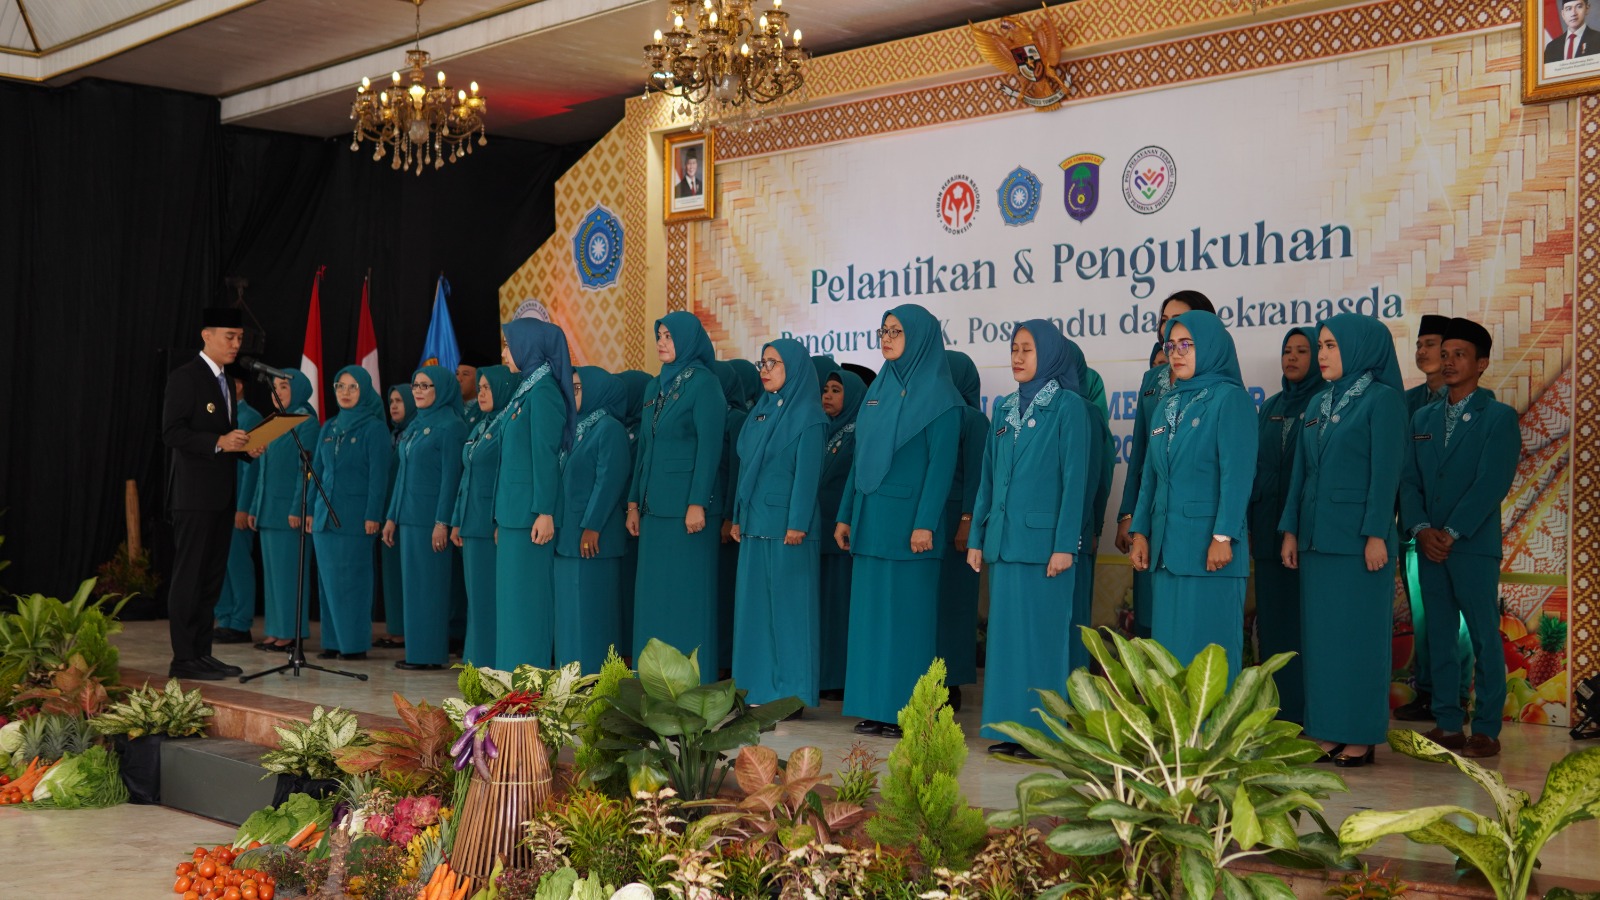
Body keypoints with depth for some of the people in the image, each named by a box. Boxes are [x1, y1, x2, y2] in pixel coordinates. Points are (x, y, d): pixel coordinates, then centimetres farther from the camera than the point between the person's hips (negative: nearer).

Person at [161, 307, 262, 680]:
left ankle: (203, 653, 16)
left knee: (212, 577, 11)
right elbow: (171, 432, -16)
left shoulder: (225, 383, 18)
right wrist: (218, 442, -24)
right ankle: (183, 658, -2)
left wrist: (246, 447, 5)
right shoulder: (185, 377, -9)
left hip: (221, 495, 9)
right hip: (194, 494, -9)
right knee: (189, 576, -5)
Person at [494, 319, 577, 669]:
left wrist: (545, 512, -21)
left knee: (526, 595, -6)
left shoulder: (543, 393, -13)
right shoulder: (526, 390, 16)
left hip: (529, 510, -10)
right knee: (512, 594, 11)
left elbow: (545, 455, -18)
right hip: (514, 509, 10)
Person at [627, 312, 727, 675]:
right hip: (655, 506, 8)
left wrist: (698, 504, -20)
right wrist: (634, 502, 13)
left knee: (687, 590, -4)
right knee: (653, 591, 9)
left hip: (685, 504, -8)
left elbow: (709, 447, -14)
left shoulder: (703, 383, -8)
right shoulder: (655, 386, 15)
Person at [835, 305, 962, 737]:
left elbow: (941, 463, -12)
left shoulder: (938, 395, -6)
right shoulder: (878, 389, 14)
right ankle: (875, 705, 14)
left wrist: (925, 523, -19)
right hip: (870, 518, 7)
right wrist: (846, 515, 13)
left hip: (907, 519, -7)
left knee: (907, 613, -2)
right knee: (870, 610, 7)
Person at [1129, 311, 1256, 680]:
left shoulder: (1230, 399, -5)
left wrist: (1223, 537, -18)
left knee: (1206, 644, -5)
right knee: (1169, 643, 8)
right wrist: (1140, 531, 8)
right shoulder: (1166, 406, 16)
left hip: (1207, 544, -7)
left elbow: (1237, 472, -13)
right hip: (1166, 546, 7)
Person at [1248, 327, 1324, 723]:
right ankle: (1278, 708, 13)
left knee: (1305, 619, -4)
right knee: (1272, 616, 7)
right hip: (1269, 527, 6)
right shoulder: (1270, 408, 15)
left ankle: (1308, 711, 2)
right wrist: (1250, 519, 9)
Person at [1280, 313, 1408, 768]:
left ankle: (1360, 736, 3)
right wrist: (1291, 530, 10)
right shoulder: (1318, 405, 15)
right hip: (1317, 537, 7)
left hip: (1358, 537, -7)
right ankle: (1326, 730, 13)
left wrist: (1376, 535, -16)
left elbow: (1386, 470, -11)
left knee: (1356, 633, -3)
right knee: (1319, 633, 7)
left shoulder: (1382, 399, -5)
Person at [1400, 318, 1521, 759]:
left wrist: (1451, 533, -14)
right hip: (1429, 547, 5)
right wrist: (1421, 529, -6)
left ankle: (1486, 730, 3)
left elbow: (1492, 484, -11)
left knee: (1484, 639, -1)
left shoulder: (1499, 417, -2)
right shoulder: (1423, 418, 15)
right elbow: (1408, 480, 10)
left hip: (1474, 546, -5)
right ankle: (1447, 724, 13)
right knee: (1439, 638, 7)